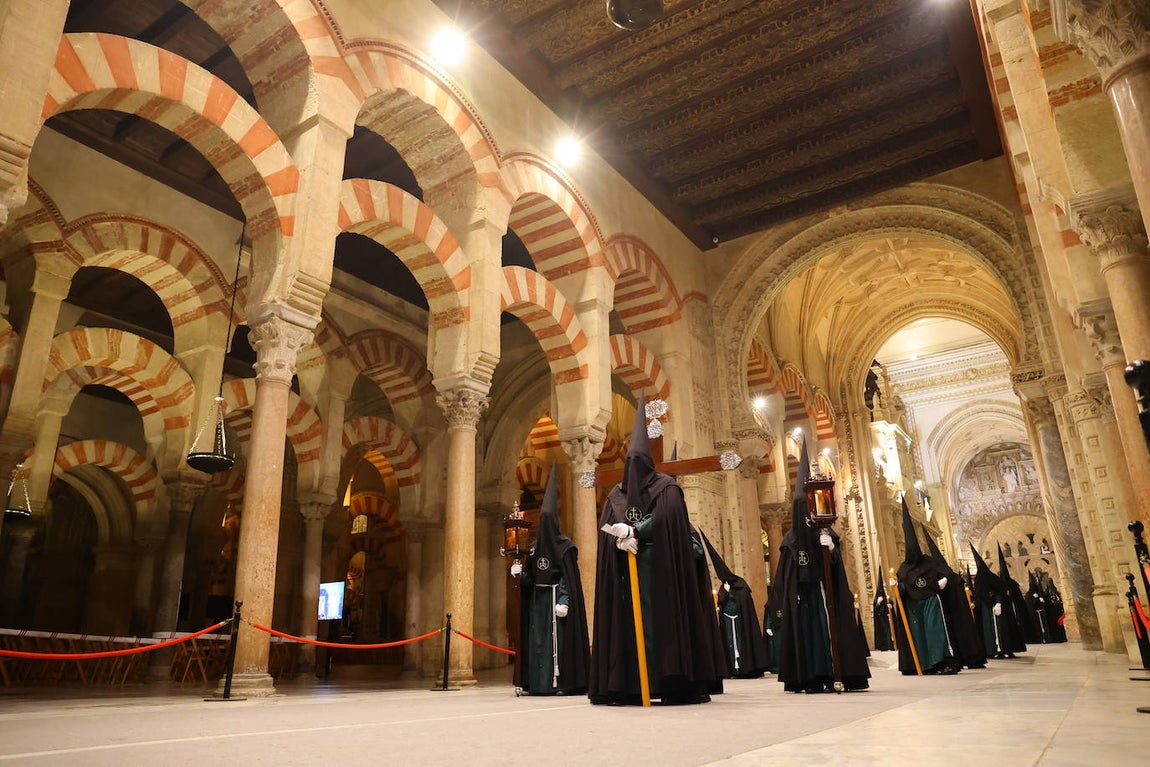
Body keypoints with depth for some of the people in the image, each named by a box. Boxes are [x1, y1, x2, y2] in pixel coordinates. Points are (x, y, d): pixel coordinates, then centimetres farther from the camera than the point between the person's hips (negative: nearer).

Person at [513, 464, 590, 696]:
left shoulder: (565, 546, -7)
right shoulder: (535, 546, 10)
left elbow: (570, 578, -12)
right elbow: (530, 577, 10)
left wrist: (563, 601, -21)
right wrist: (519, 573, -10)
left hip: (555, 597, -6)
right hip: (538, 598, 6)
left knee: (557, 637, -8)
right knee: (536, 638, 4)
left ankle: (560, 681, -5)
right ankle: (537, 682, 8)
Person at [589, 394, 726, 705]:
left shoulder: (615, 495, 7)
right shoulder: (667, 487, 6)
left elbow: (604, 528, -4)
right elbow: (665, 520, -8)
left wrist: (626, 533, -14)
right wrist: (637, 532, -11)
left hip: (624, 570, 0)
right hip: (661, 567, 0)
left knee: (628, 621, -2)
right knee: (665, 619, 0)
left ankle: (626, 687, -3)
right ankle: (674, 685, -1)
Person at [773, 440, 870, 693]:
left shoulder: (826, 535, 7)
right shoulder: (791, 538, 4)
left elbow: (837, 568, 3)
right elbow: (784, 576, 2)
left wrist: (831, 550, -17)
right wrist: (785, 601, -5)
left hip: (824, 592, 1)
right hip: (801, 594, -1)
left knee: (827, 628, -4)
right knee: (806, 631, -2)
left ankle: (830, 676, -1)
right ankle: (809, 679, 0)